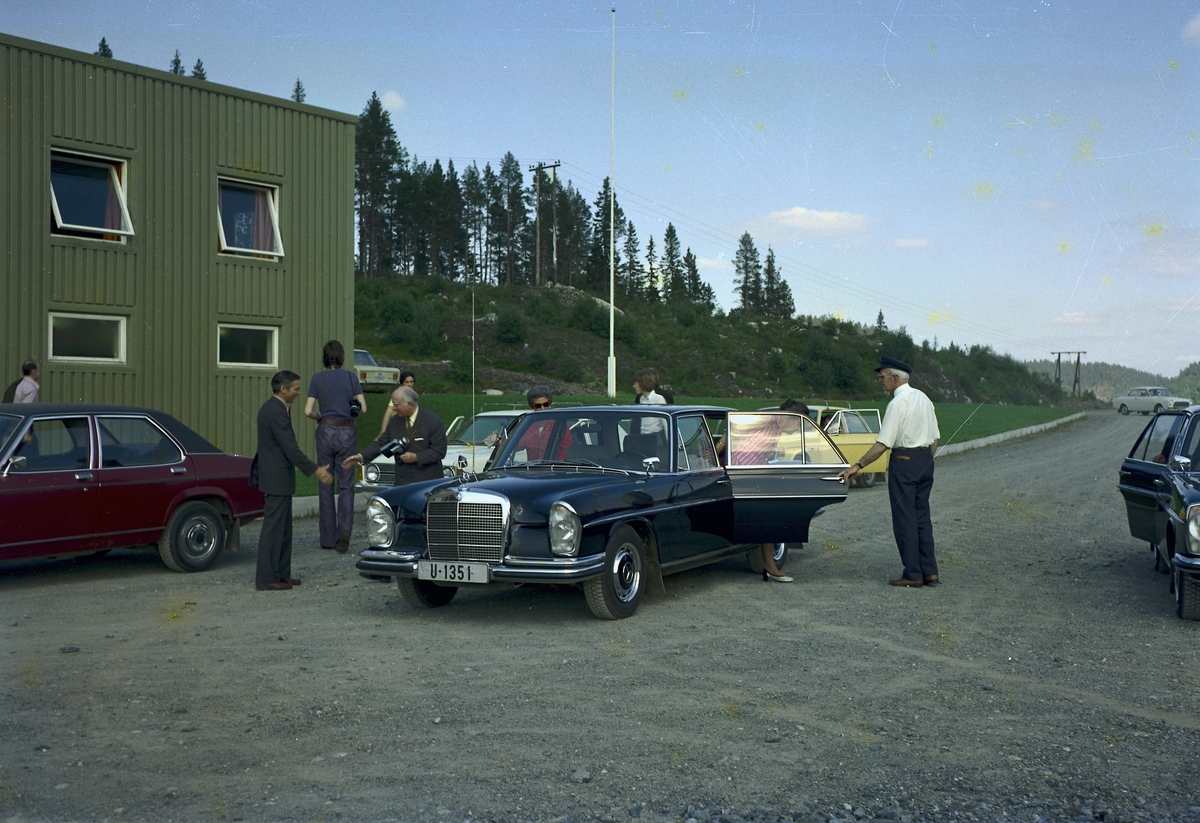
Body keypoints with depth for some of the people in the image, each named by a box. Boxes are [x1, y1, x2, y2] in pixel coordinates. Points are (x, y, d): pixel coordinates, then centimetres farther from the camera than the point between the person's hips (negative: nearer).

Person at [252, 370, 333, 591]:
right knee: (273, 529, -5)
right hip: (277, 480, -11)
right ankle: (266, 579, 0)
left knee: (284, 529, 15)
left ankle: (281, 573, 21)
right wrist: (315, 470, -19)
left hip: (277, 478, 11)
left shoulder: (272, 408, 13)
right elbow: (291, 448, -22)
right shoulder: (276, 412, -20)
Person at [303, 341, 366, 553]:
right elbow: (363, 408, -1)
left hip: (326, 432, 1)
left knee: (325, 485, 10)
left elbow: (308, 411, -4)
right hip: (347, 432, 0)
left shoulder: (317, 379, 1)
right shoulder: (351, 377, 0)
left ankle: (328, 539, 12)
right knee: (346, 485, 6)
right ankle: (344, 531, -15)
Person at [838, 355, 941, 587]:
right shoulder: (923, 398, 11)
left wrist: (858, 465, -15)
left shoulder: (898, 403, -15)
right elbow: (934, 438, 14)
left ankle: (913, 574, 3)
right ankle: (929, 571, 12)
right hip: (926, 460, 8)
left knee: (905, 518, 0)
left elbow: (883, 444, -19)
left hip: (904, 460, -8)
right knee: (922, 516, 12)